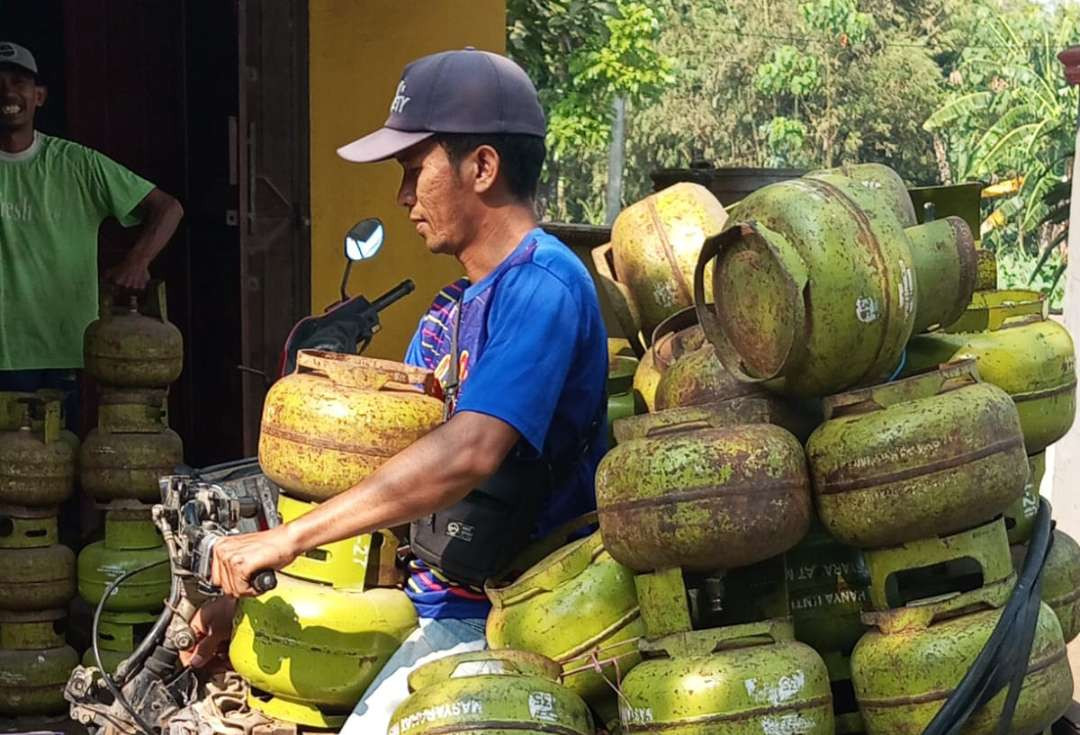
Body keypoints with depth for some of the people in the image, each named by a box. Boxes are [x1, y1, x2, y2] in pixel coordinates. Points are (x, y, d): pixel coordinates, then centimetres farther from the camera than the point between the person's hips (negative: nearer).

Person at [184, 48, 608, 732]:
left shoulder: (542, 284, -15)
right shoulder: (453, 306, 16)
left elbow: (469, 453, -28)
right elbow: (379, 460, 14)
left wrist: (287, 539, -24)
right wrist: (243, 589, 6)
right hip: (438, 603, 9)